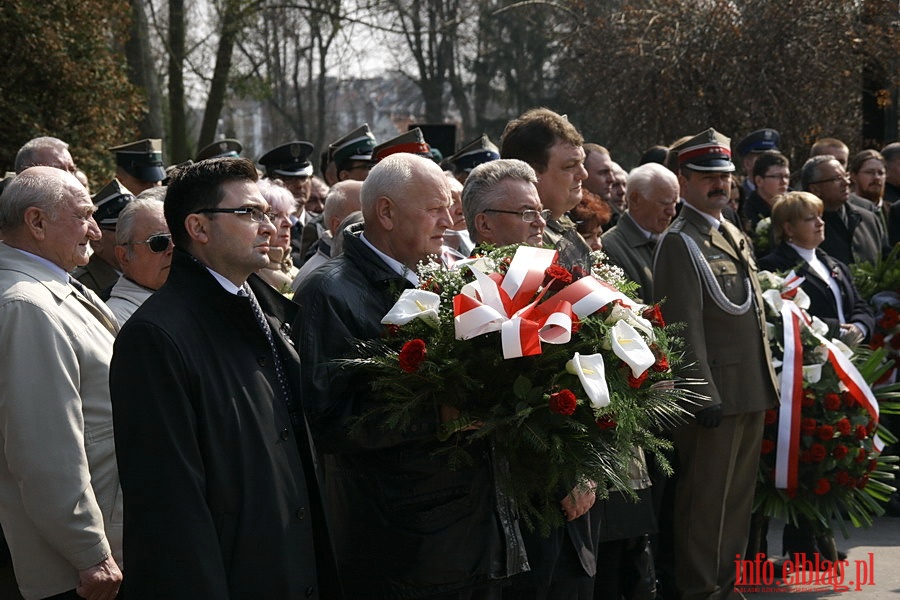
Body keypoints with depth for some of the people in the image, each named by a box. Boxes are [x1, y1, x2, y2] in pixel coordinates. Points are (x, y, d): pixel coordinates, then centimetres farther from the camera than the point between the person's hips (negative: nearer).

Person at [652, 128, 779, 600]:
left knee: (738, 499, 14)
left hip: (752, 393, 9)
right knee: (706, 501, -2)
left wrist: (768, 381, 19)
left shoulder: (734, 236, 17)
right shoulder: (679, 241, -10)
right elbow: (685, 324, -17)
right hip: (715, 394, -9)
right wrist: (704, 393, -21)